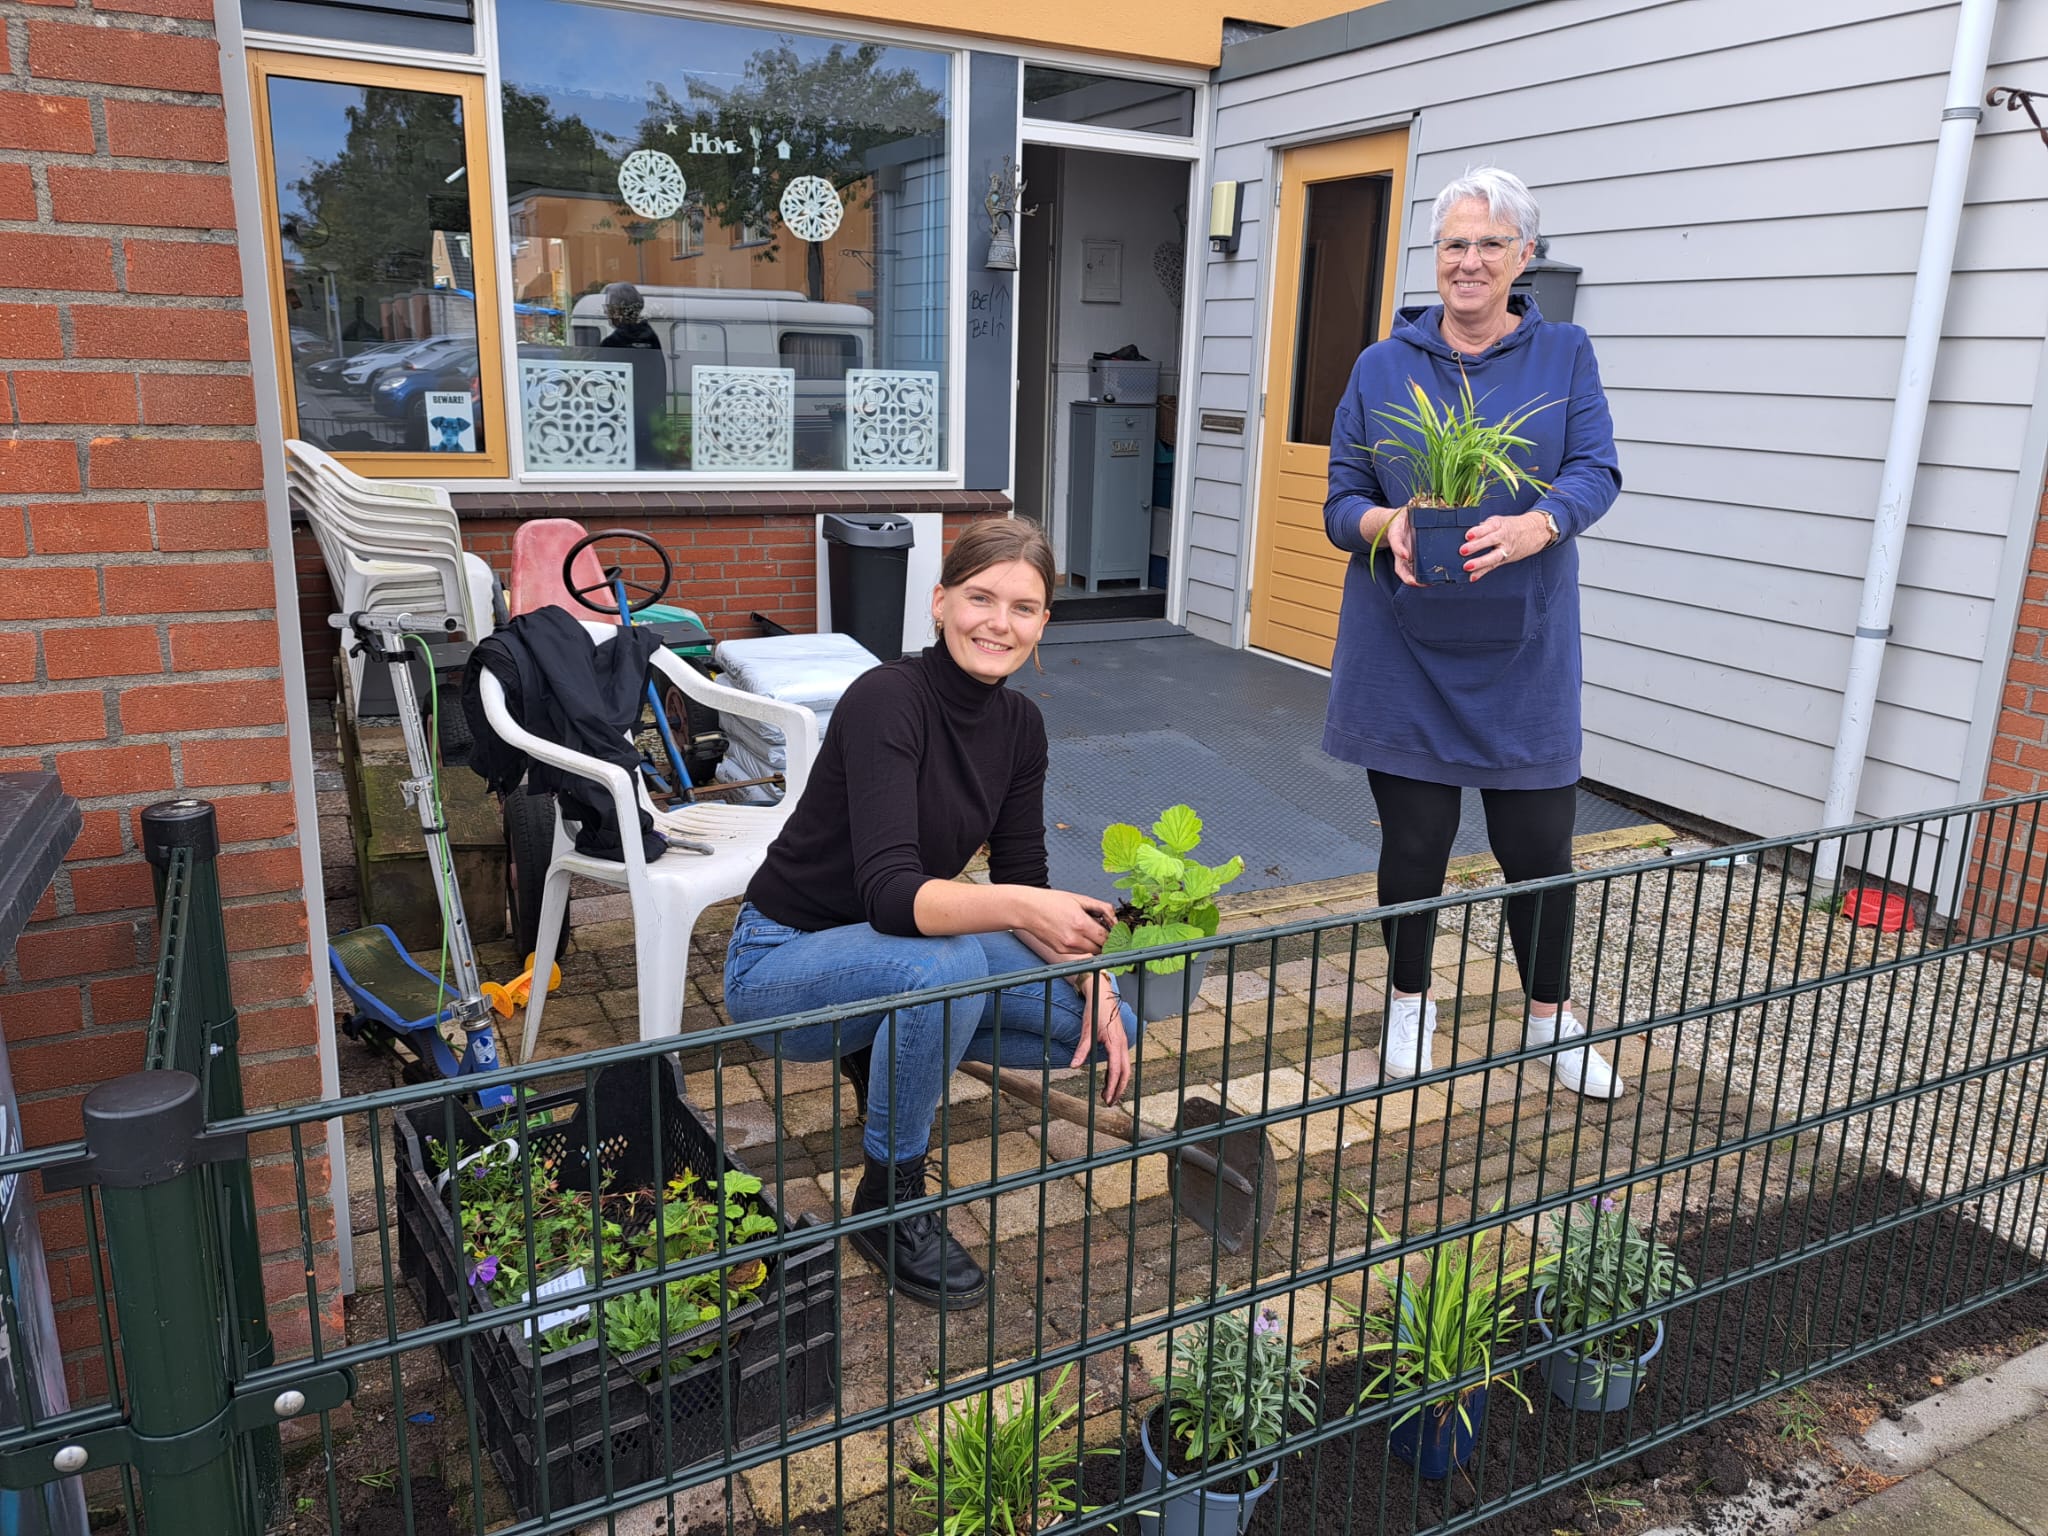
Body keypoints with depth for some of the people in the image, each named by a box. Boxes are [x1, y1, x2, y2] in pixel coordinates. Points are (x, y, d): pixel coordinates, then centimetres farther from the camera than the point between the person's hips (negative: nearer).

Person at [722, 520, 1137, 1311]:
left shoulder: (1019, 724, -4)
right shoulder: (887, 699, -26)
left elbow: (1025, 882, -1)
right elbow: (891, 893, -35)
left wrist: (1093, 978, -16)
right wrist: (1017, 908, -51)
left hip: (896, 953, 7)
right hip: (782, 960, -6)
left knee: (1108, 1024, -5)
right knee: (943, 965, -38)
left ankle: (886, 1052, 13)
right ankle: (889, 1201, -13)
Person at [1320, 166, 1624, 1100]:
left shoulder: (1563, 356, 5)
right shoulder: (1382, 367, 5)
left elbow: (1596, 472, -8)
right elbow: (1340, 502, 2)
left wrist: (1535, 527, -30)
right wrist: (1385, 524, -21)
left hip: (1522, 652, 0)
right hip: (1403, 650, 0)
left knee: (1538, 842, 6)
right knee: (1414, 840, 8)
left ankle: (1551, 1018, 29)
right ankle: (1409, 1003, 31)